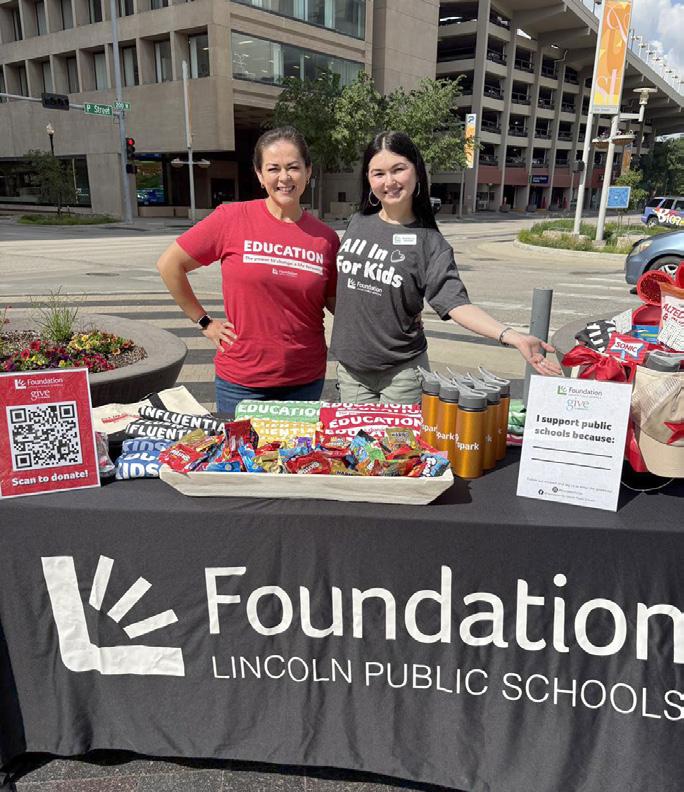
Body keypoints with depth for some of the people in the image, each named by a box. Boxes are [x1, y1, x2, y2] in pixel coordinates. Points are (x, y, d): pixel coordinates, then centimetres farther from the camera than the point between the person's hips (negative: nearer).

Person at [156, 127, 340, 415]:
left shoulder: (325, 237, -1)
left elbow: (336, 303, 10)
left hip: (306, 381, 2)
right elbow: (169, 264, -1)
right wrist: (204, 322, -1)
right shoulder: (232, 219, -8)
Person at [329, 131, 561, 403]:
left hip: (401, 371, -3)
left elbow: (455, 303, -19)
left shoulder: (430, 243, -9)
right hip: (350, 367, 4)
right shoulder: (357, 224, 3)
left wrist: (511, 336, -33)